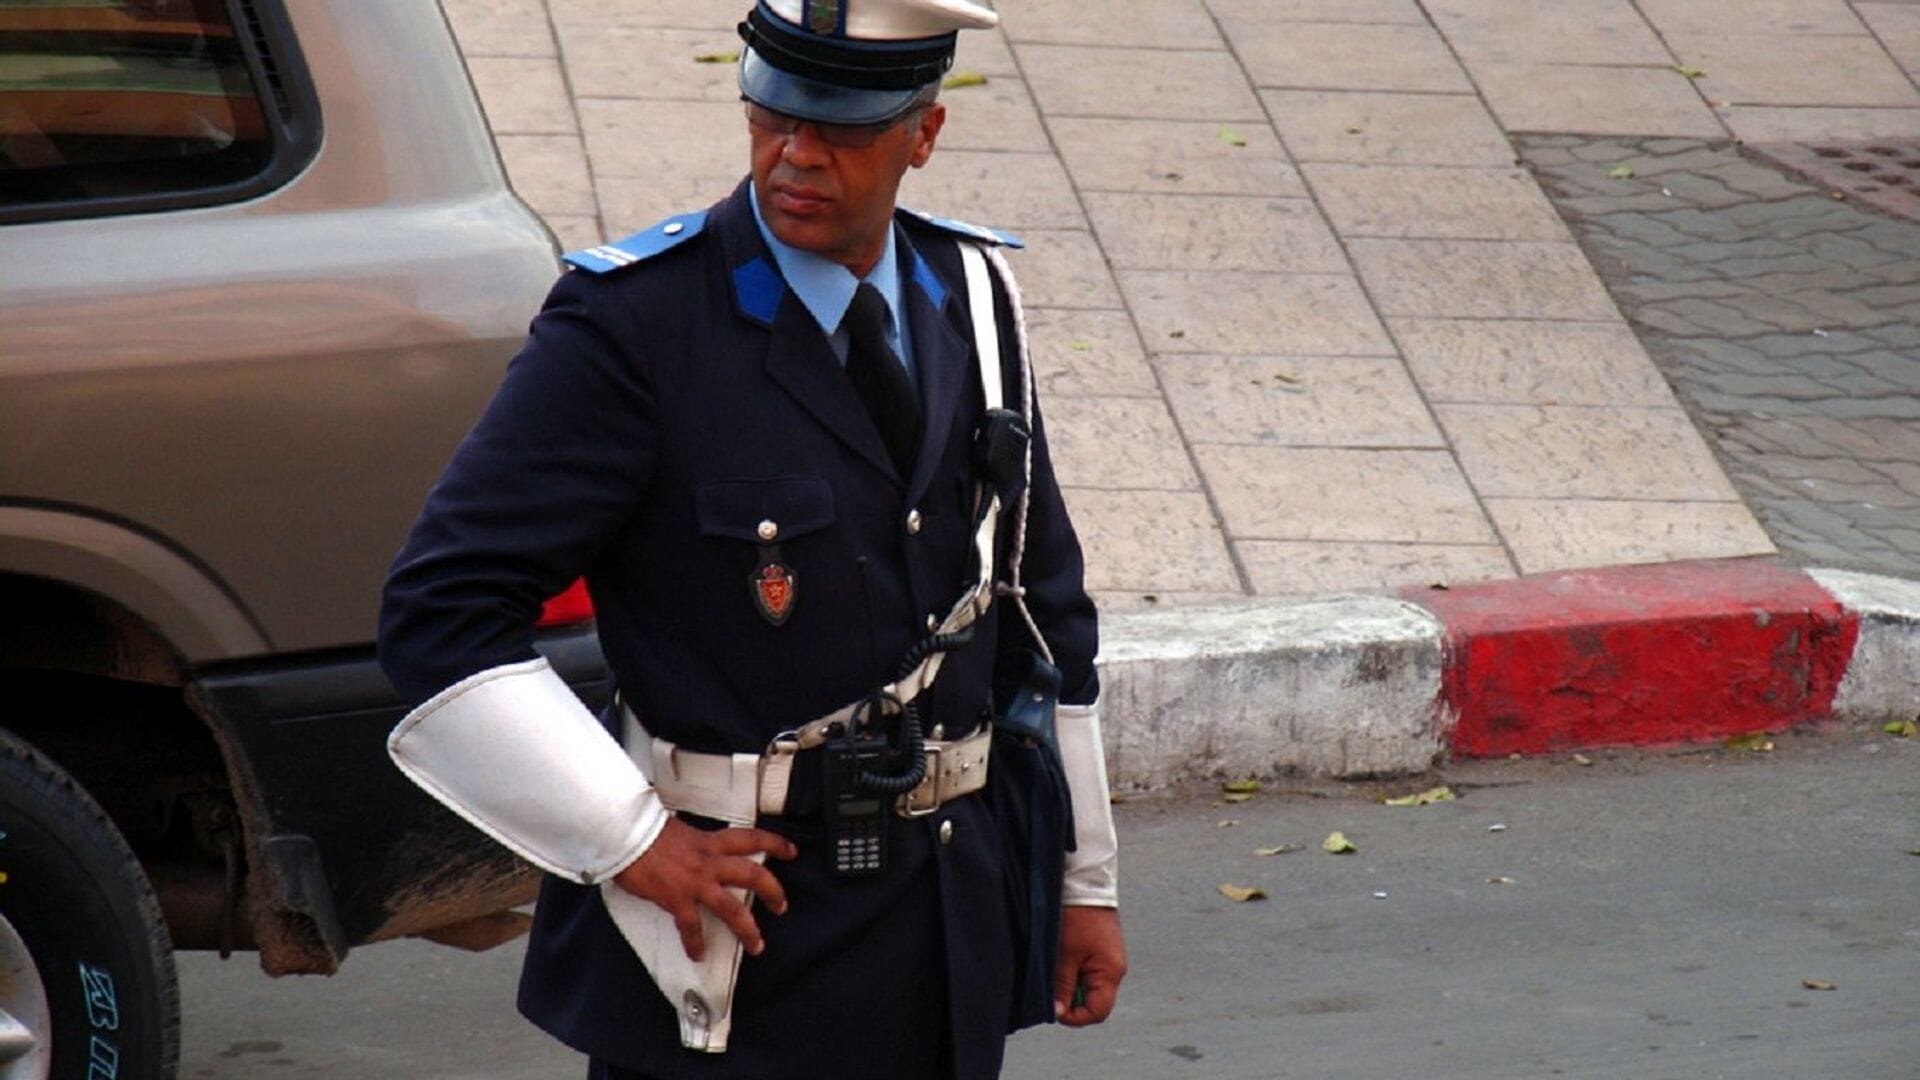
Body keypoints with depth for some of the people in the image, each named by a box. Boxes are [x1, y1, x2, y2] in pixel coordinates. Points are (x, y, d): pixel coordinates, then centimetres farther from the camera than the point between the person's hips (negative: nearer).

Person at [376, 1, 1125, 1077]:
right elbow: (440, 612, -15)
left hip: (951, 934, 5)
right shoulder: (634, 322, -13)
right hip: (730, 923, -5)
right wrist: (628, 839, -17)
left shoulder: (973, 301, 6)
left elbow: (1043, 611, 16)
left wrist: (1084, 881, 16)